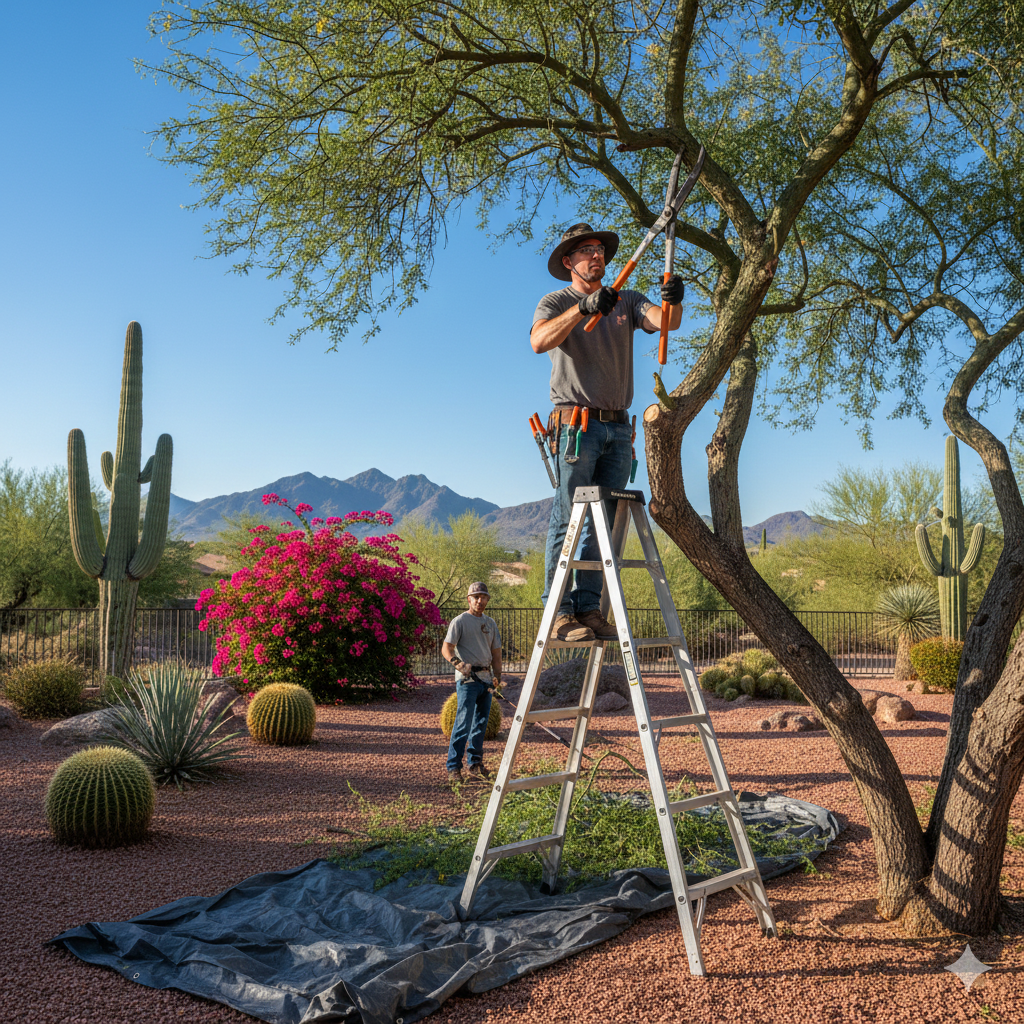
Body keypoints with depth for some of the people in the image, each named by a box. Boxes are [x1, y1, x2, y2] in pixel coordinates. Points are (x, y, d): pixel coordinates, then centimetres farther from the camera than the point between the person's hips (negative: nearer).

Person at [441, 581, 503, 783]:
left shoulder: (490, 623, 16)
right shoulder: (460, 621, -3)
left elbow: (496, 651, 20)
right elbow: (446, 648, -10)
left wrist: (497, 675, 7)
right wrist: (458, 663, -28)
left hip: (486, 678, 7)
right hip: (467, 678, -6)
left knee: (481, 723, 10)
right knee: (463, 723, -11)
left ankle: (476, 763, 20)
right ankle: (454, 767, -8)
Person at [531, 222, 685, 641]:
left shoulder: (626, 300, 16)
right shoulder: (556, 302, 4)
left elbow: (664, 322, -3)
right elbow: (539, 341, -18)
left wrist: (673, 301, -26)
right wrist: (583, 307, -29)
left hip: (618, 427, 5)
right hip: (577, 422, -5)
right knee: (568, 521, -8)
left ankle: (589, 609, 9)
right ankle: (559, 613, -7)